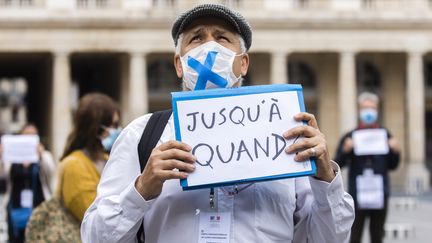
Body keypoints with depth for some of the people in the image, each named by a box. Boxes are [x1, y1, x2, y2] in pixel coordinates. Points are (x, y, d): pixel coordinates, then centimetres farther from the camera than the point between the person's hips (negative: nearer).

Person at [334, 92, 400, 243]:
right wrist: (345, 150, -18)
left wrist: (395, 152, -7)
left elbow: (392, 166, 11)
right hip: (358, 194, -2)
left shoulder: (385, 135, 7)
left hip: (380, 194, 2)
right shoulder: (350, 136, 1)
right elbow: (337, 165, -1)